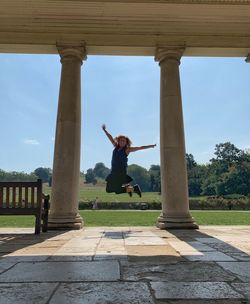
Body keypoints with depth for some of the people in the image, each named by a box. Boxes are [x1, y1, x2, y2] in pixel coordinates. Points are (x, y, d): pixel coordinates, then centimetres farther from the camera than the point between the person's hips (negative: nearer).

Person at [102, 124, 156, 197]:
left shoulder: (127, 149, -4)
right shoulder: (116, 147, 10)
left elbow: (140, 148, -5)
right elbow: (111, 138, 17)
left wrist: (151, 146, -9)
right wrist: (104, 130, 19)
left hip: (121, 171, -7)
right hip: (113, 172, 7)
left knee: (117, 190, -7)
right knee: (109, 189, 14)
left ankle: (134, 188, 10)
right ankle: (127, 186, 27)